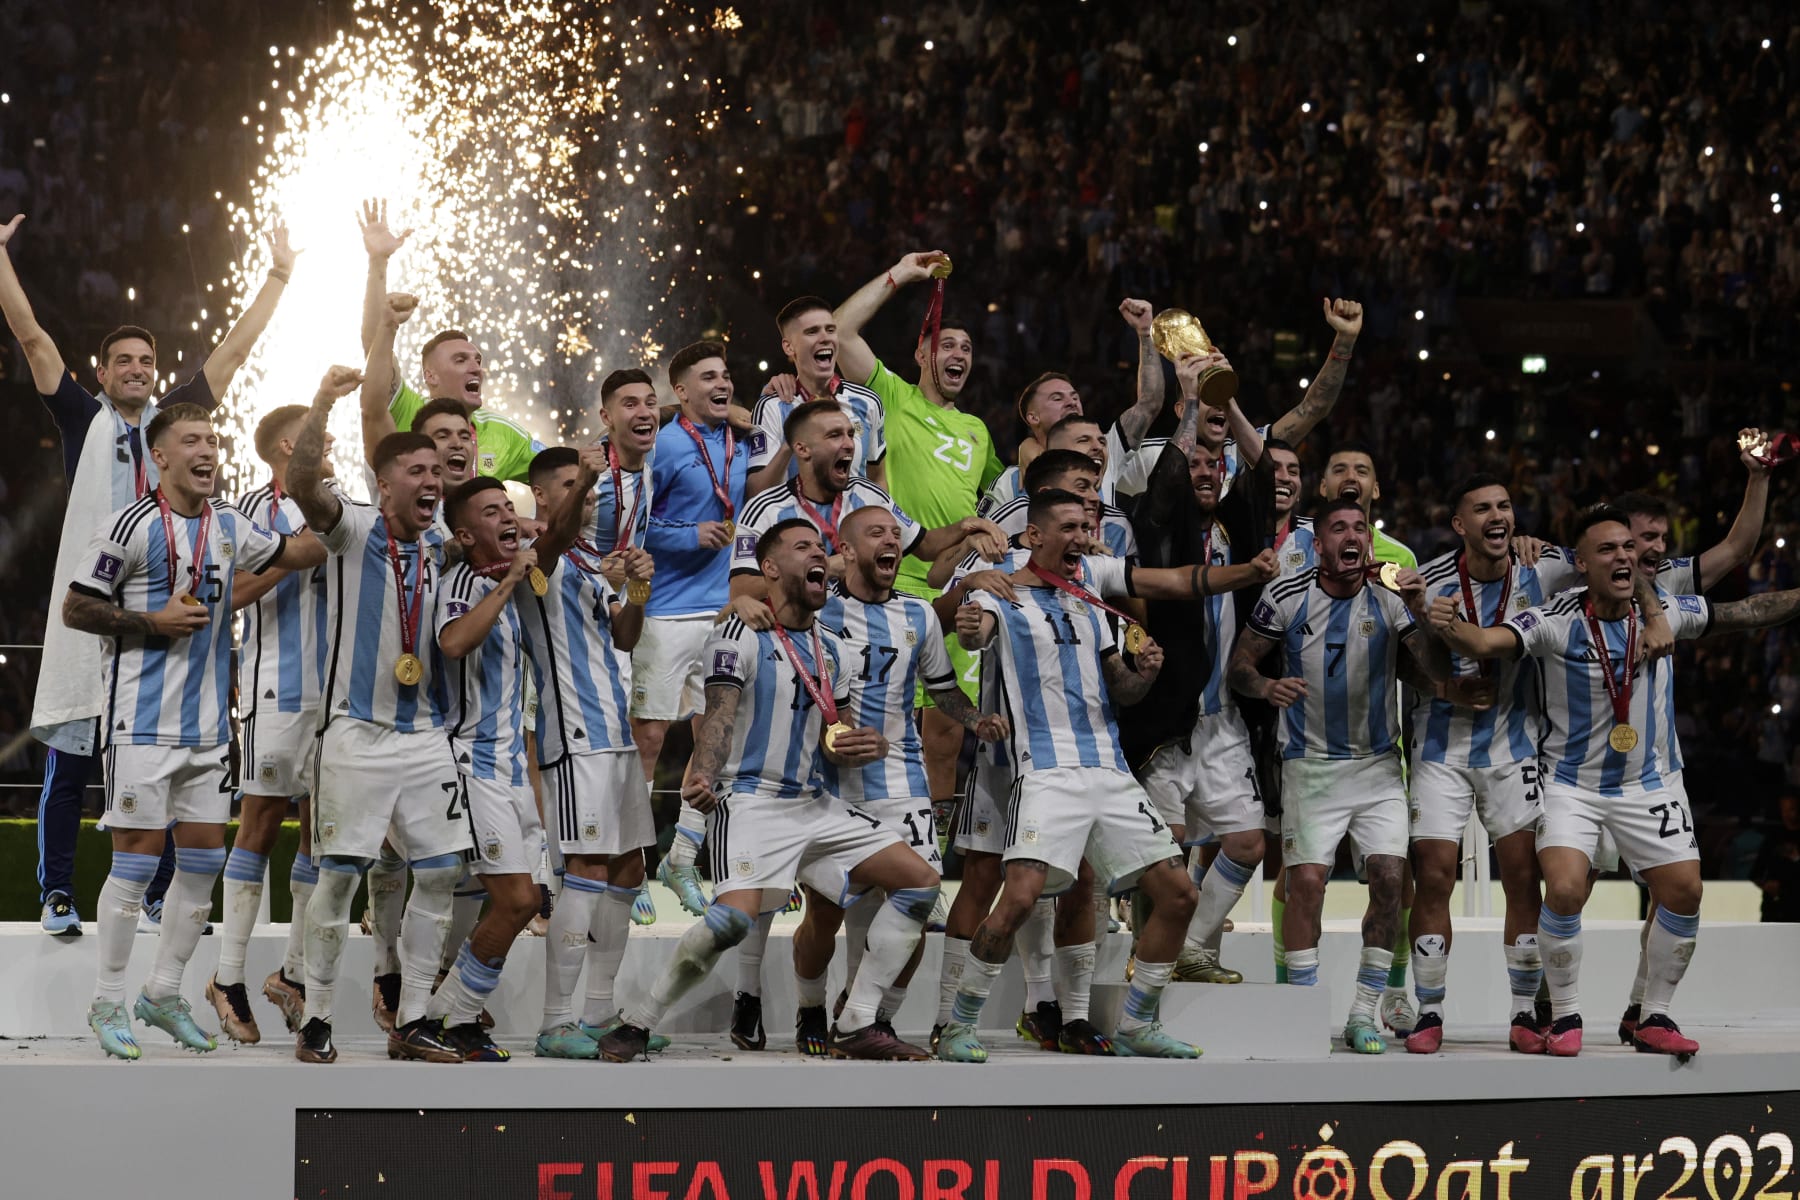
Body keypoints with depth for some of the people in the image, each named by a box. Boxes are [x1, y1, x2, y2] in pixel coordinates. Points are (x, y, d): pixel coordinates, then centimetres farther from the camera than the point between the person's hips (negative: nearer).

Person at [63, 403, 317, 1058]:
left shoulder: (230, 526, 11)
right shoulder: (132, 526, -9)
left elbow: (297, 554, 25)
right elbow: (75, 609, -6)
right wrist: (154, 623, -14)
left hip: (208, 723, 7)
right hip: (143, 724, -7)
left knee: (204, 858, 8)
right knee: (137, 858, -6)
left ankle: (164, 993, 19)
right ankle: (107, 1002, 5)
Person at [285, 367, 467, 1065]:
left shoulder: (442, 547, 13)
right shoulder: (353, 528, -5)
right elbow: (302, 485, -23)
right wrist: (323, 403, -35)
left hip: (426, 734, 6)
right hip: (357, 732, -6)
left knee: (441, 871, 3)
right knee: (340, 874, -4)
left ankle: (411, 1023, 11)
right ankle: (316, 1021, 5)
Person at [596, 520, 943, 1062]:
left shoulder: (829, 648, 17)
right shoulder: (742, 634, -5)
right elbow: (719, 715, -17)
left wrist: (867, 747, -2)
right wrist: (702, 777, -36)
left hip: (815, 804, 8)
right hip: (750, 800, -8)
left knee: (920, 881, 1)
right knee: (735, 917, -29)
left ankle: (855, 1027, 4)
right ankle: (637, 1024, -13)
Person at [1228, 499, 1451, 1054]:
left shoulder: (1389, 597, -6)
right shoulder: (1287, 597, -6)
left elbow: (1439, 671, -12)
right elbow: (1238, 666, 2)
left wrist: (1421, 612, -28)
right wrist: (1266, 686, -21)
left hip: (1378, 764, 1)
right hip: (1311, 764, -1)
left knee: (1390, 878, -9)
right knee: (1306, 883, -11)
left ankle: (1363, 1015, 3)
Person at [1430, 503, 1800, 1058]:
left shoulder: (1665, 611, -7)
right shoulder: (1556, 621, -17)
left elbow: (1750, 612, 4)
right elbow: (1485, 642, -30)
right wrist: (1450, 626, -51)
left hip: (1652, 783, 3)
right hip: (1573, 783, -3)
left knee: (1683, 893, -3)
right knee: (1565, 892, -20)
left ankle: (1655, 1017, 16)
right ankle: (1565, 1016, 1)